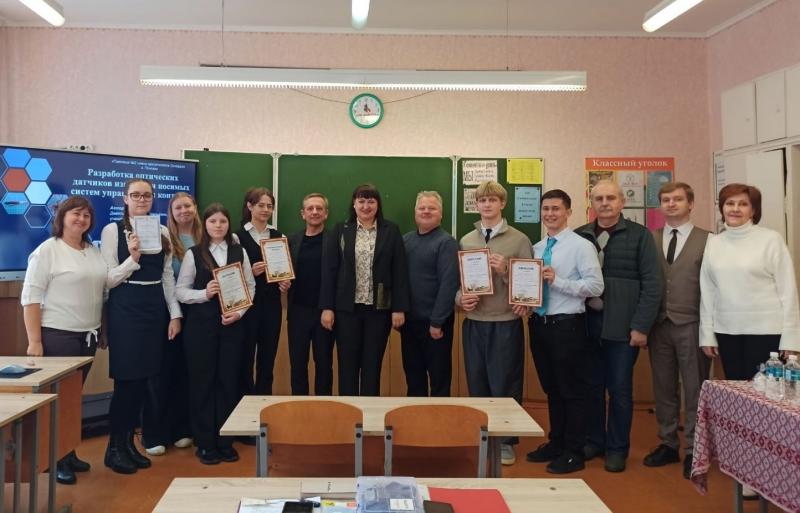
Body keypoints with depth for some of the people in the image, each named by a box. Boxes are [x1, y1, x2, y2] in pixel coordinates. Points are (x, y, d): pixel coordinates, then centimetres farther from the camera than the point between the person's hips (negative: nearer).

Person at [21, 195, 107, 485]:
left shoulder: (94, 252, 10)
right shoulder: (47, 250, -7)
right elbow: (30, 298, -11)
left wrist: (103, 330, 12)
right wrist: (34, 341, -15)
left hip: (88, 335, 6)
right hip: (57, 335, -6)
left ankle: (69, 454, 23)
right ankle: (56, 461, 12)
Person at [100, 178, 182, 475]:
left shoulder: (162, 232, 8)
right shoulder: (112, 231, -4)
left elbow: (168, 276, 10)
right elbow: (107, 280, -7)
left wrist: (175, 314, 5)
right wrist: (133, 258, -22)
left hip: (155, 308, 4)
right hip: (125, 309, -4)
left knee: (143, 378, 9)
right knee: (126, 378, -2)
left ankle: (129, 442, 23)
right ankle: (115, 447, 14)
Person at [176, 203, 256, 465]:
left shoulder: (239, 252, 6)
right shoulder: (193, 254, 1)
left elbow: (250, 287, 6)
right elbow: (181, 291, 0)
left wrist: (239, 311, -8)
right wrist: (204, 293, -16)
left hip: (233, 323, 2)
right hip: (201, 324, -1)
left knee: (229, 380, 5)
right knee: (202, 380, 3)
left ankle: (225, 441, 18)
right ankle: (205, 443, 15)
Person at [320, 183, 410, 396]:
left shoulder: (391, 231, 2)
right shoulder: (341, 230, 4)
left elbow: (400, 272, 0)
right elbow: (330, 270, 2)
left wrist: (399, 308, -5)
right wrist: (327, 307, -4)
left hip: (379, 308, 0)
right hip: (347, 308, 1)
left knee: (373, 365, 7)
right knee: (347, 365, 6)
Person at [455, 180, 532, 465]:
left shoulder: (519, 240, -1)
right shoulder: (466, 240, 9)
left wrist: (504, 270, -18)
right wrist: (460, 298, -8)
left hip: (506, 323, -3)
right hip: (474, 322, 3)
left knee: (505, 385, 4)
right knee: (477, 384, 10)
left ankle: (506, 441, 18)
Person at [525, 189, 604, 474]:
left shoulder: (581, 246, -8)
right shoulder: (536, 248, 12)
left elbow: (596, 286, -16)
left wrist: (557, 281, -22)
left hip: (567, 325, -7)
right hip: (539, 324, 7)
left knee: (573, 390, 4)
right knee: (551, 388, 17)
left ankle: (574, 452, 16)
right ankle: (556, 443, 31)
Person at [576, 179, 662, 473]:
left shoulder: (639, 235, -1)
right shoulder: (579, 236, 6)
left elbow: (652, 283, -5)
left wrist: (641, 326, -11)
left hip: (623, 327, -2)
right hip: (587, 326, 3)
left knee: (620, 389, 7)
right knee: (592, 387, 11)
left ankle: (617, 448, 21)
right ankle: (594, 441, 27)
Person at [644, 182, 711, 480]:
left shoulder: (707, 240, -2)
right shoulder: (650, 239, 8)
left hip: (691, 325, -3)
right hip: (659, 324, 3)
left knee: (694, 389, 4)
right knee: (663, 388, 11)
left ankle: (693, 450, 15)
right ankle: (668, 444, 22)